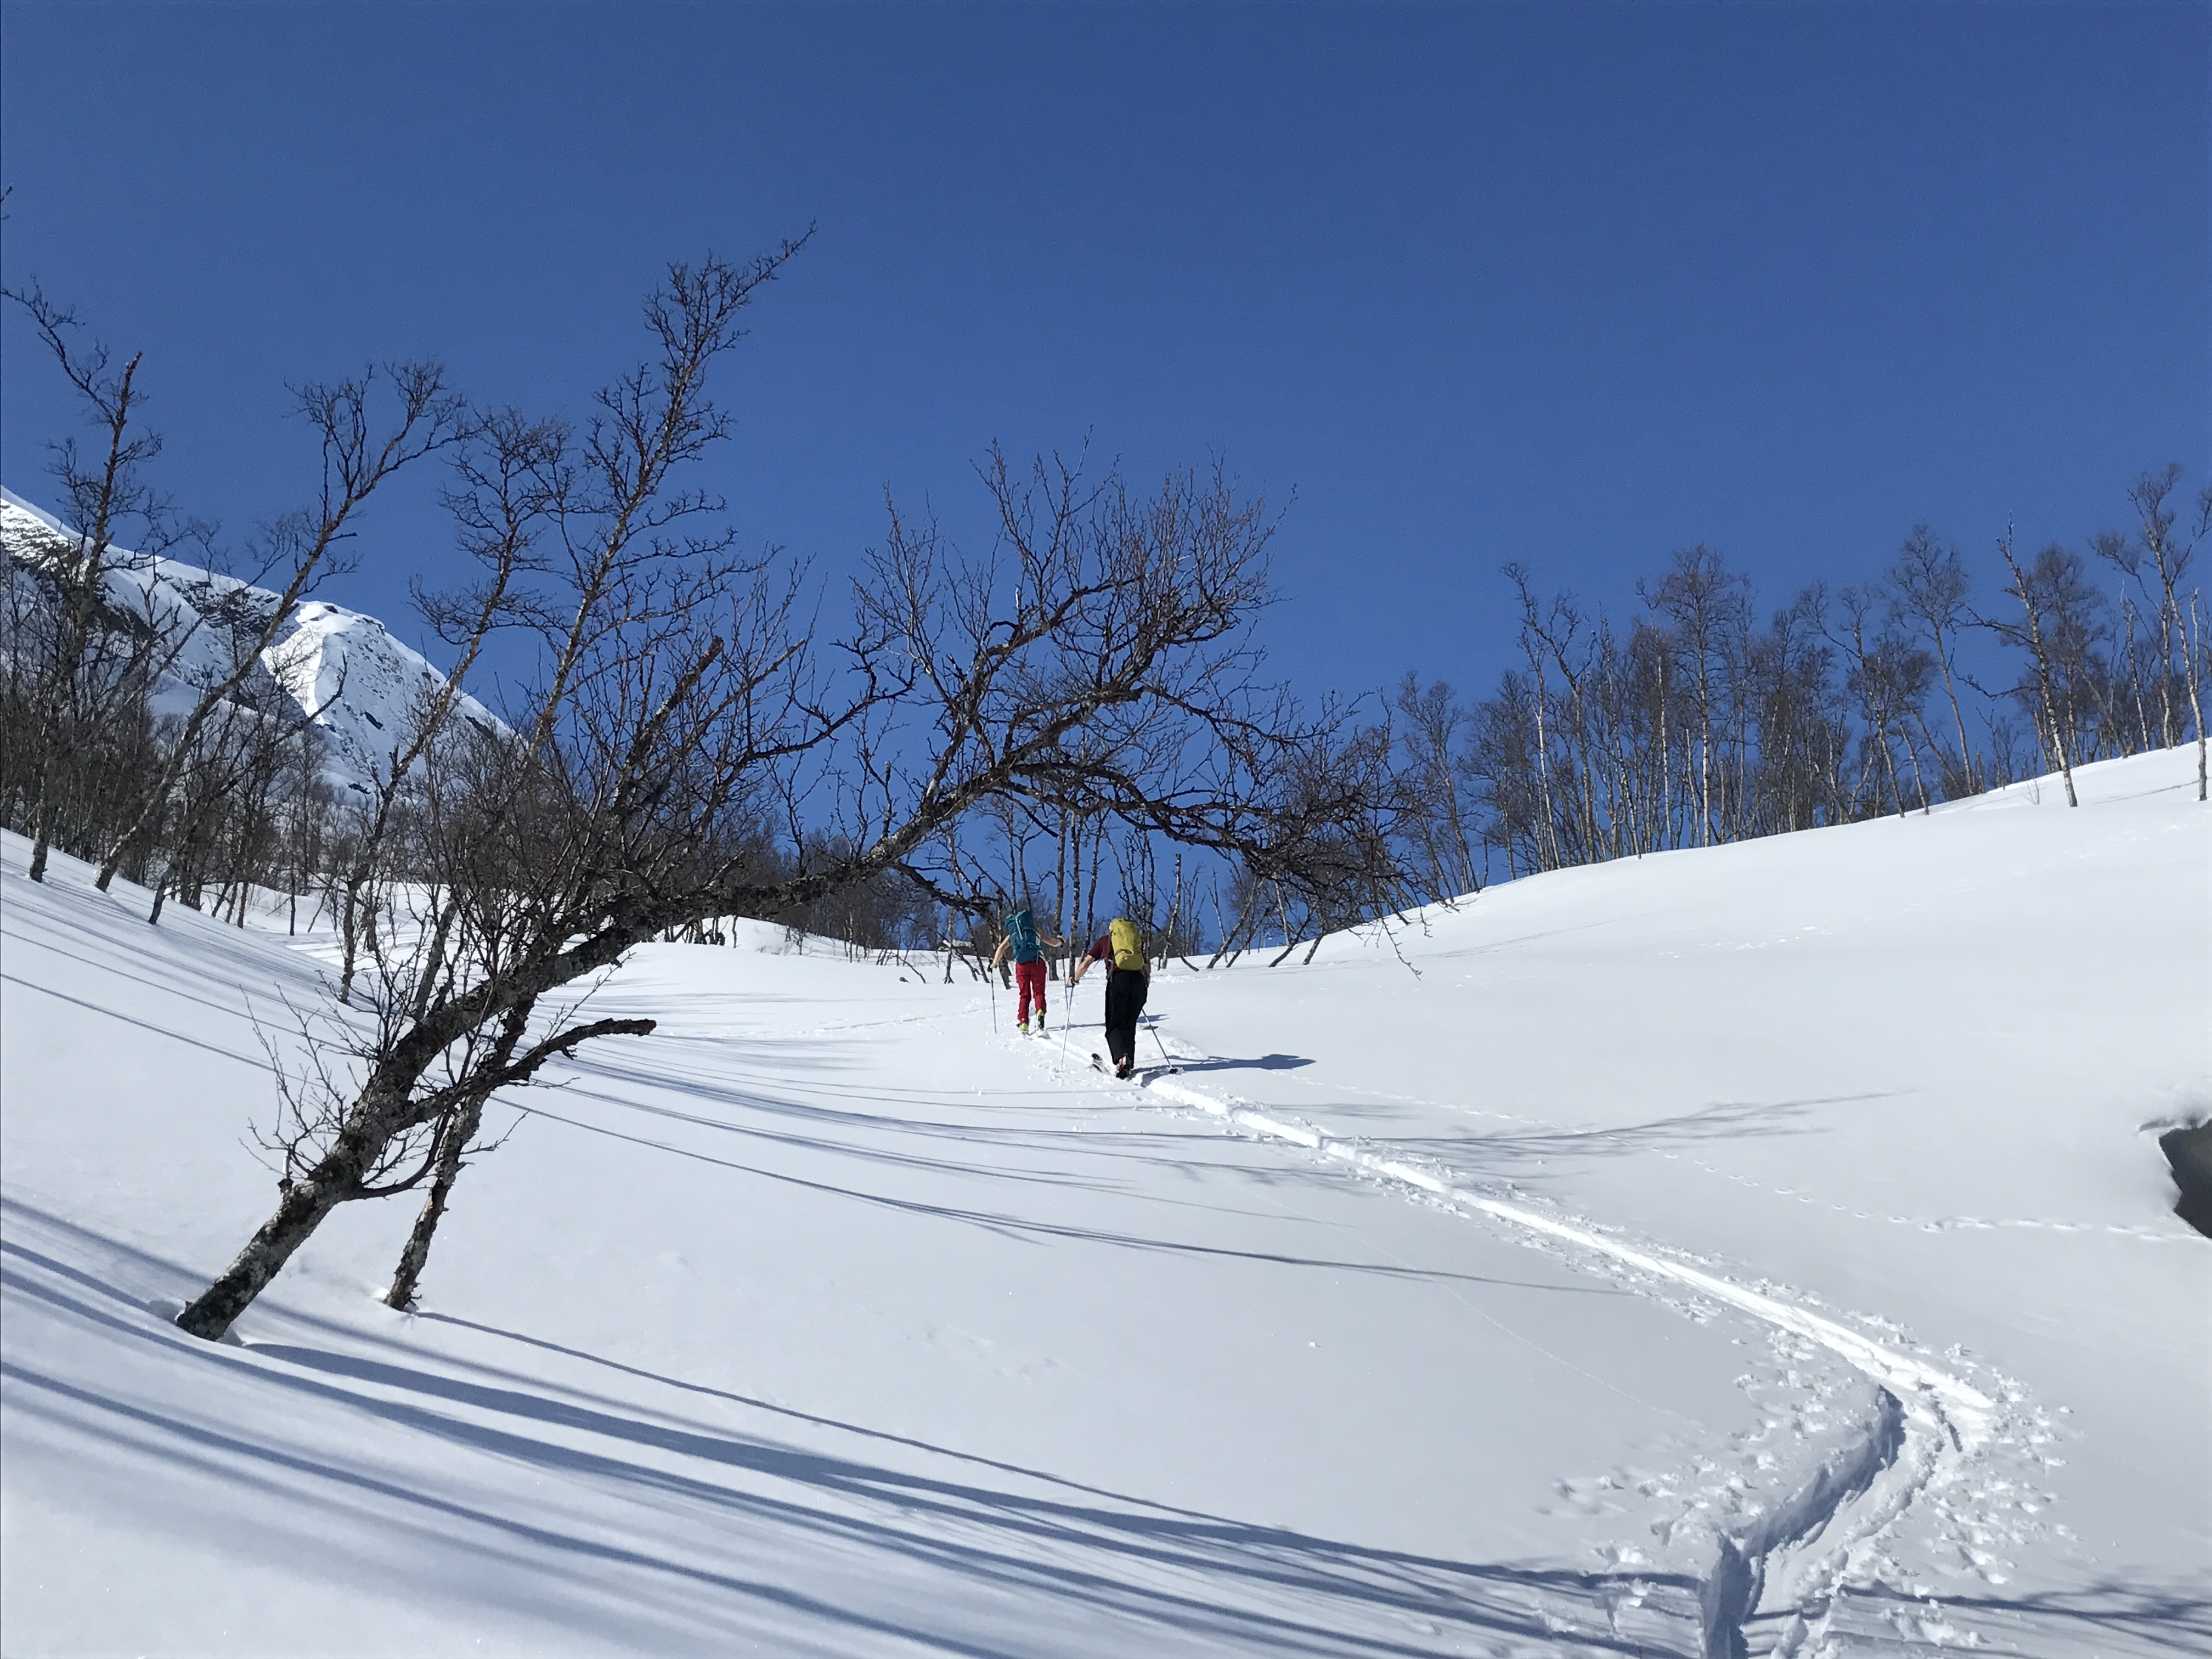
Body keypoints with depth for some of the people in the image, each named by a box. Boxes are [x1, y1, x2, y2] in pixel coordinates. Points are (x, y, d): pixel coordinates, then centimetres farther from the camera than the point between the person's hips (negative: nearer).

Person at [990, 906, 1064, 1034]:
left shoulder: (1012, 935, 19)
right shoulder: (1035, 931, 15)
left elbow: (1001, 949, 7)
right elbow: (1054, 943, 14)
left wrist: (994, 964, 19)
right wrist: (1061, 942, 36)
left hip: (1021, 965, 2)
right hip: (1037, 962, -2)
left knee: (1025, 995, 12)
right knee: (1038, 992, 2)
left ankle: (1024, 1023, 2)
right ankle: (1040, 1012, -27)